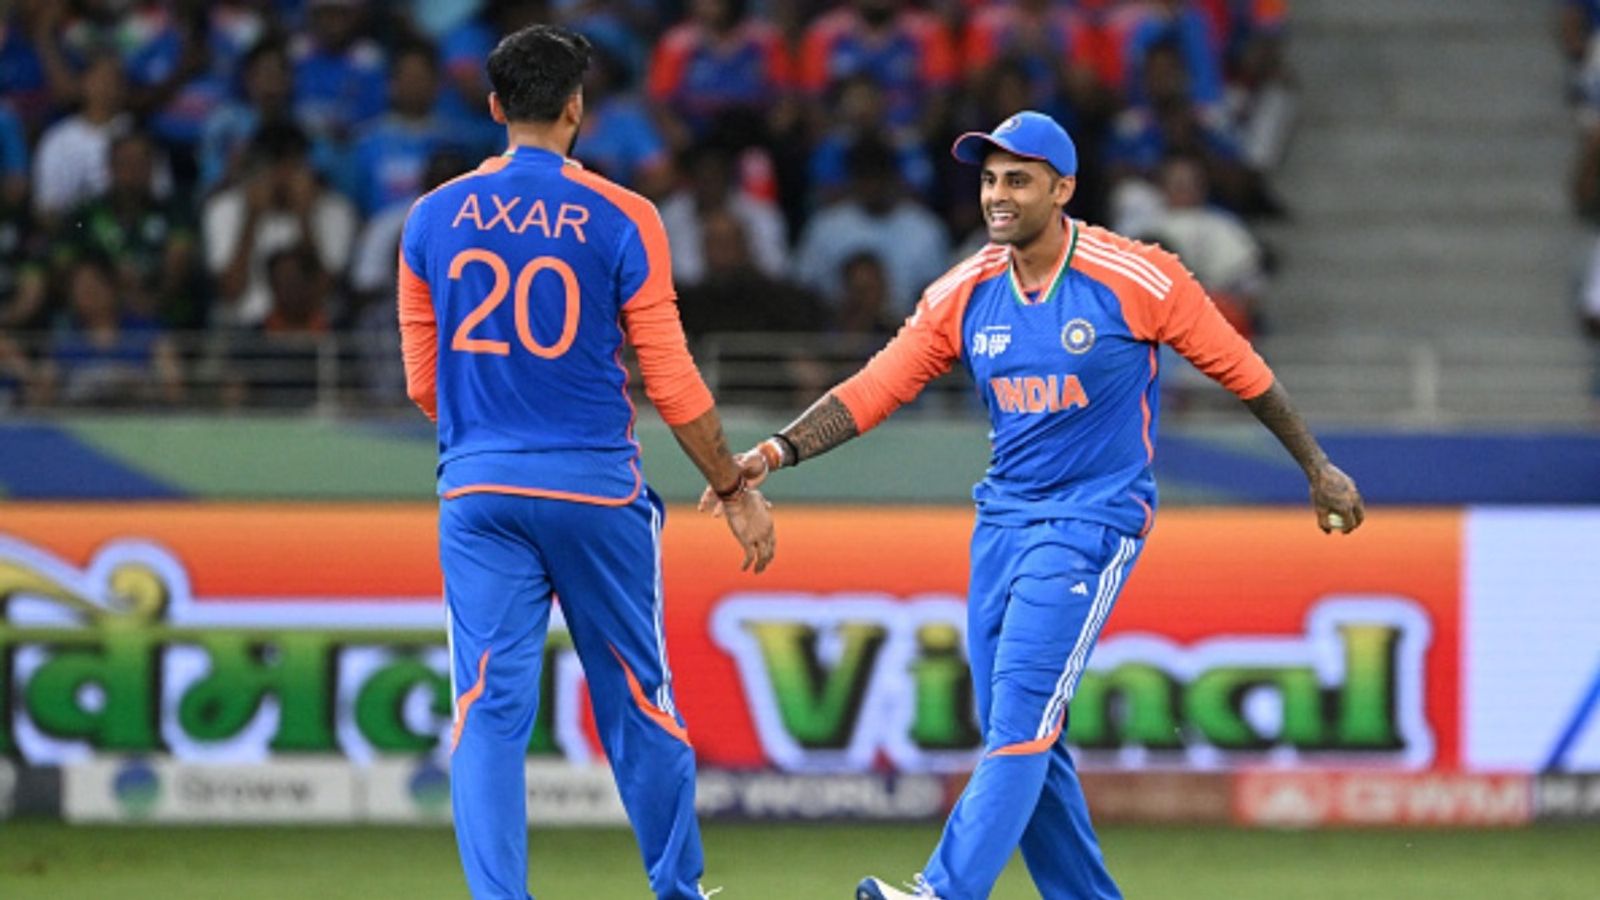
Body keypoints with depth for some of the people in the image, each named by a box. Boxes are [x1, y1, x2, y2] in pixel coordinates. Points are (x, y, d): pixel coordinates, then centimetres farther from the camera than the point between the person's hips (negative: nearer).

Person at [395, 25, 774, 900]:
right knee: (637, 697, 10)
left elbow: (422, 382, 10)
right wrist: (736, 490, 6)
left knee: (489, 709, -1)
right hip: (596, 489, -2)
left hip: (479, 494, 2)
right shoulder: (621, 219, -5)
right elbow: (672, 384, -5)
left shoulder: (432, 219, 3)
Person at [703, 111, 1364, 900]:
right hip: (1003, 520, 6)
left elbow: (1238, 368, 0)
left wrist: (1317, 468, 7)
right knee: (1013, 731, 6)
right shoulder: (962, 296, 2)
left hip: (1095, 518, -6)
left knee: (1023, 710, -19)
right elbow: (871, 391, -1)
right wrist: (777, 452, -15)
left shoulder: (1138, 280, -11)